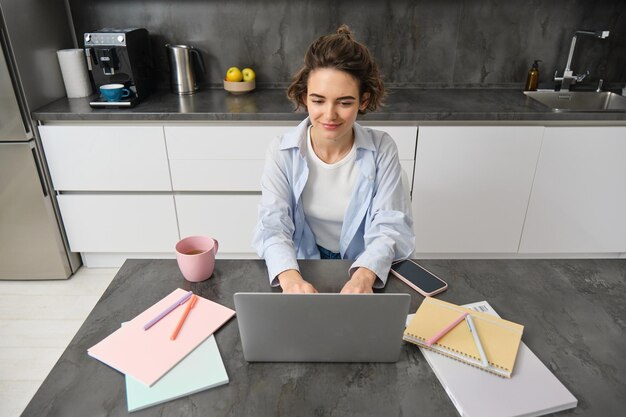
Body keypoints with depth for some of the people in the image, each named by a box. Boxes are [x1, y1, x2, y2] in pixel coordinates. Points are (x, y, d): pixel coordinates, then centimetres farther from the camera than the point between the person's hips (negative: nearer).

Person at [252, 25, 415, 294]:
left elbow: (390, 226, -12)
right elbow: (273, 226, -14)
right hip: (304, 270, 1)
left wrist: (364, 274, -32)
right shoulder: (282, 152, -8)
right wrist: (289, 276, -34)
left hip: (365, 270, 0)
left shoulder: (382, 150, -8)